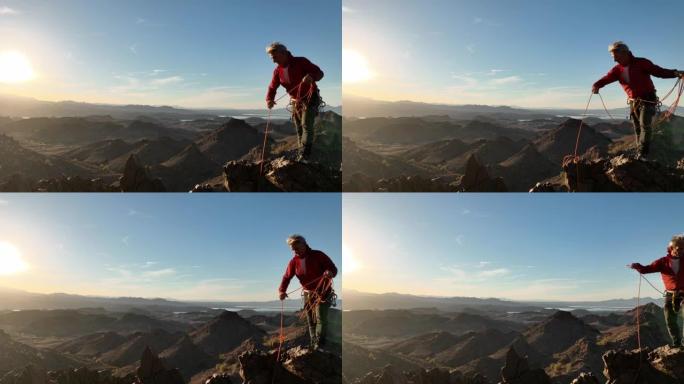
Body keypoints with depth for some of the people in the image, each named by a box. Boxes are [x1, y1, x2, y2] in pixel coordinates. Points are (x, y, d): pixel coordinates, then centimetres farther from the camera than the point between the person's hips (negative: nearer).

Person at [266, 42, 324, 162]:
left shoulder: (301, 62, -15)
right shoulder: (278, 71, 1)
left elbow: (319, 73, -18)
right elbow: (272, 87, -4)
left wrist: (311, 76, -42)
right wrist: (269, 99, -25)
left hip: (309, 99, -6)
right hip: (296, 102, 7)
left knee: (306, 126, -18)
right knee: (299, 129, 10)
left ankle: (303, 156, -25)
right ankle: (303, 156, 20)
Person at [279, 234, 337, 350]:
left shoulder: (318, 256, -13)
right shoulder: (294, 261, 0)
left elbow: (333, 268, -14)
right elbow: (287, 277, -1)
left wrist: (330, 273, -38)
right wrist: (282, 291, -17)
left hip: (323, 292, -5)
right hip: (308, 294, 5)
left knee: (321, 318, -15)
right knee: (311, 321, 11)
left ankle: (319, 344, -13)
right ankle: (313, 345, 21)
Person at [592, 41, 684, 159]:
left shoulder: (641, 63, -12)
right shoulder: (618, 69, 1)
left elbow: (659, 71, -18)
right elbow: (606, 78, -13)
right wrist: (596, 85, -36)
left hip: (648, 100, -5)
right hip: (633, 102, 6)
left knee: (645, 126, -18)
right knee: (637, 129, 9)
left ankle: (642, 154, -24)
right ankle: (640, 157, 16)